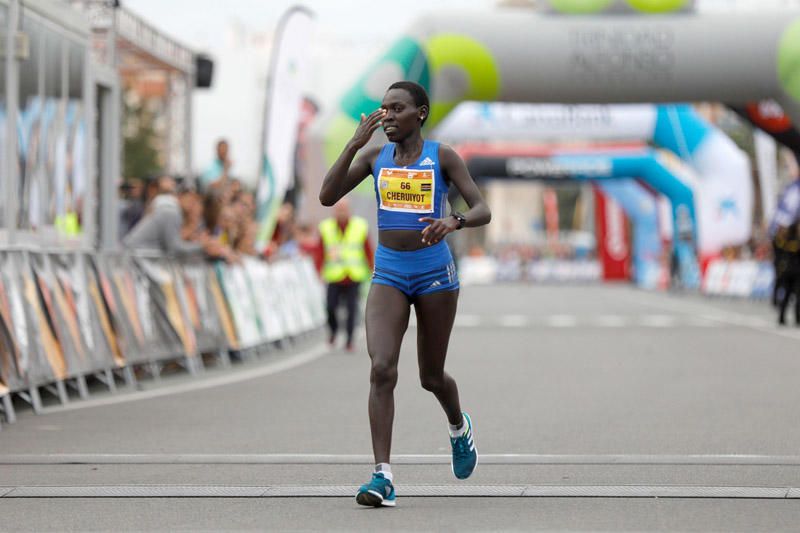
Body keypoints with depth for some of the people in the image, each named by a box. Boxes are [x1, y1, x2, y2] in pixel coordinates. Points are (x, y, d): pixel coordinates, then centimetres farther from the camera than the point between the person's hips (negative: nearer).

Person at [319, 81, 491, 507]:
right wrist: (354, 143, -12)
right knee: (382, 369, -18)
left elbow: (483, 211, -9)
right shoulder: (375, 157, 4)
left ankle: (459, 427, 47)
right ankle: (383, 478, -21)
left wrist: (453, 221, -31)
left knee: (432, 377, 11)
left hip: (435, 273, -2)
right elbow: (327, 197, -6)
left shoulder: (443, 157, -4)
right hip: (388, 275, 2)